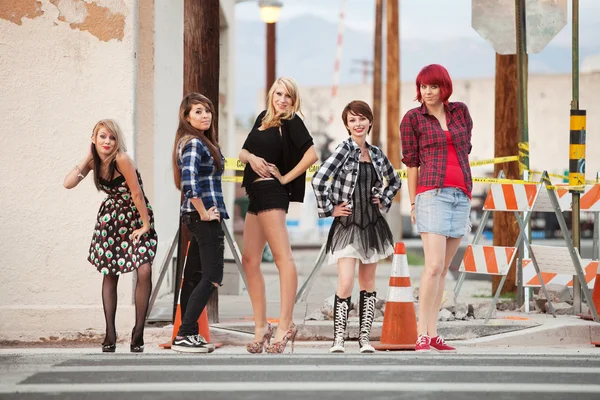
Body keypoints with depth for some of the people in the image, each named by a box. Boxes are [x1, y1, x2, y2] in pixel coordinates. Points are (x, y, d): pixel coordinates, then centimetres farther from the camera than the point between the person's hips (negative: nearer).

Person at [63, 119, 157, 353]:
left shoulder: (121, 160, -24)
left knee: (144, 271, -20)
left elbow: (137, 193, -21)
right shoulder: (94, 161, -5)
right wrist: (87, 158, -15)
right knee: (109, 275, 5)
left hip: (137, 218, -6)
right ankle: (110, 334, 11)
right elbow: (68, 183, -14)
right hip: (111, 219, 6)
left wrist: (146, 225, -17)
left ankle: (138, 332, -9)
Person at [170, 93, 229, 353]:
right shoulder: (194, 144, -14)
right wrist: (204, 213, -19)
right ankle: (184, 336, -8)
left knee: (196, 275, 12)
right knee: (212, 277, -8)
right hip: (204, 217, -10)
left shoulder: (201, 142, 16)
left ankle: (189, 333, 15)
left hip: (196, 216, 10)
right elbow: (189, 182, -27)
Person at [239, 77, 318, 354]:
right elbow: (243, 151, 18)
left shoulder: (291, 122, -3)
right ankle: (261, 327, 12)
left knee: (282, 256, -14)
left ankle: (285, 325, -21)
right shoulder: (263, 118, 17)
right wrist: (251, 158, -4)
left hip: (272, 193, -9)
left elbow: (312, 154, -15)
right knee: (250, 261, 8)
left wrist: (286, 177, -10)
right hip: (256, 194, 9)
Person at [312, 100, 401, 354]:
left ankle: (365, 338, 14)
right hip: (347, 225, -5)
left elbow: (394, 181, 25)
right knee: (345, 283, -13)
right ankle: (338, 339, -7)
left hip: (372, 225, 5)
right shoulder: (344, 150, -8)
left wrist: (384, 201, 11)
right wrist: (329, 209, -13)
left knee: (368, 283, 8)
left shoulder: (376, 154, 8)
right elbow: (319, 180, -17)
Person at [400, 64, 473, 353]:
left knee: (443, 268, 5)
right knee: (434, 265, -16)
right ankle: (422, 334, -13)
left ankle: (432, 333, 7)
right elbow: (411, 162, 5)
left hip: (461, 195, 4)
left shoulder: (460, 112, 13)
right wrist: (413, 203, 4)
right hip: (432, 193, -4)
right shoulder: (413, 118, 3)